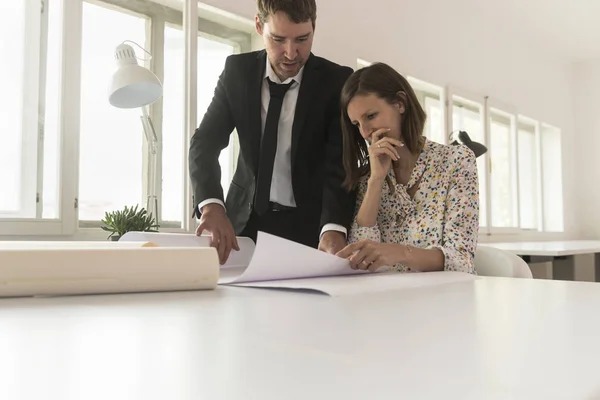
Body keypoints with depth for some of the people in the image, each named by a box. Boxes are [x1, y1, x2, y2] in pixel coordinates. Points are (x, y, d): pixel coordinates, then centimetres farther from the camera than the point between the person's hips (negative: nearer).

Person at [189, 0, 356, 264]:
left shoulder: (336, 81, -11)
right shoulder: (238, 71, -5)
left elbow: (340, 163, -19)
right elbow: (205, 143, -9)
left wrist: (334, 228, -37)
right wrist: (211, 205, -28)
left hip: (309, 222, -1)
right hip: (247, 217, 2)